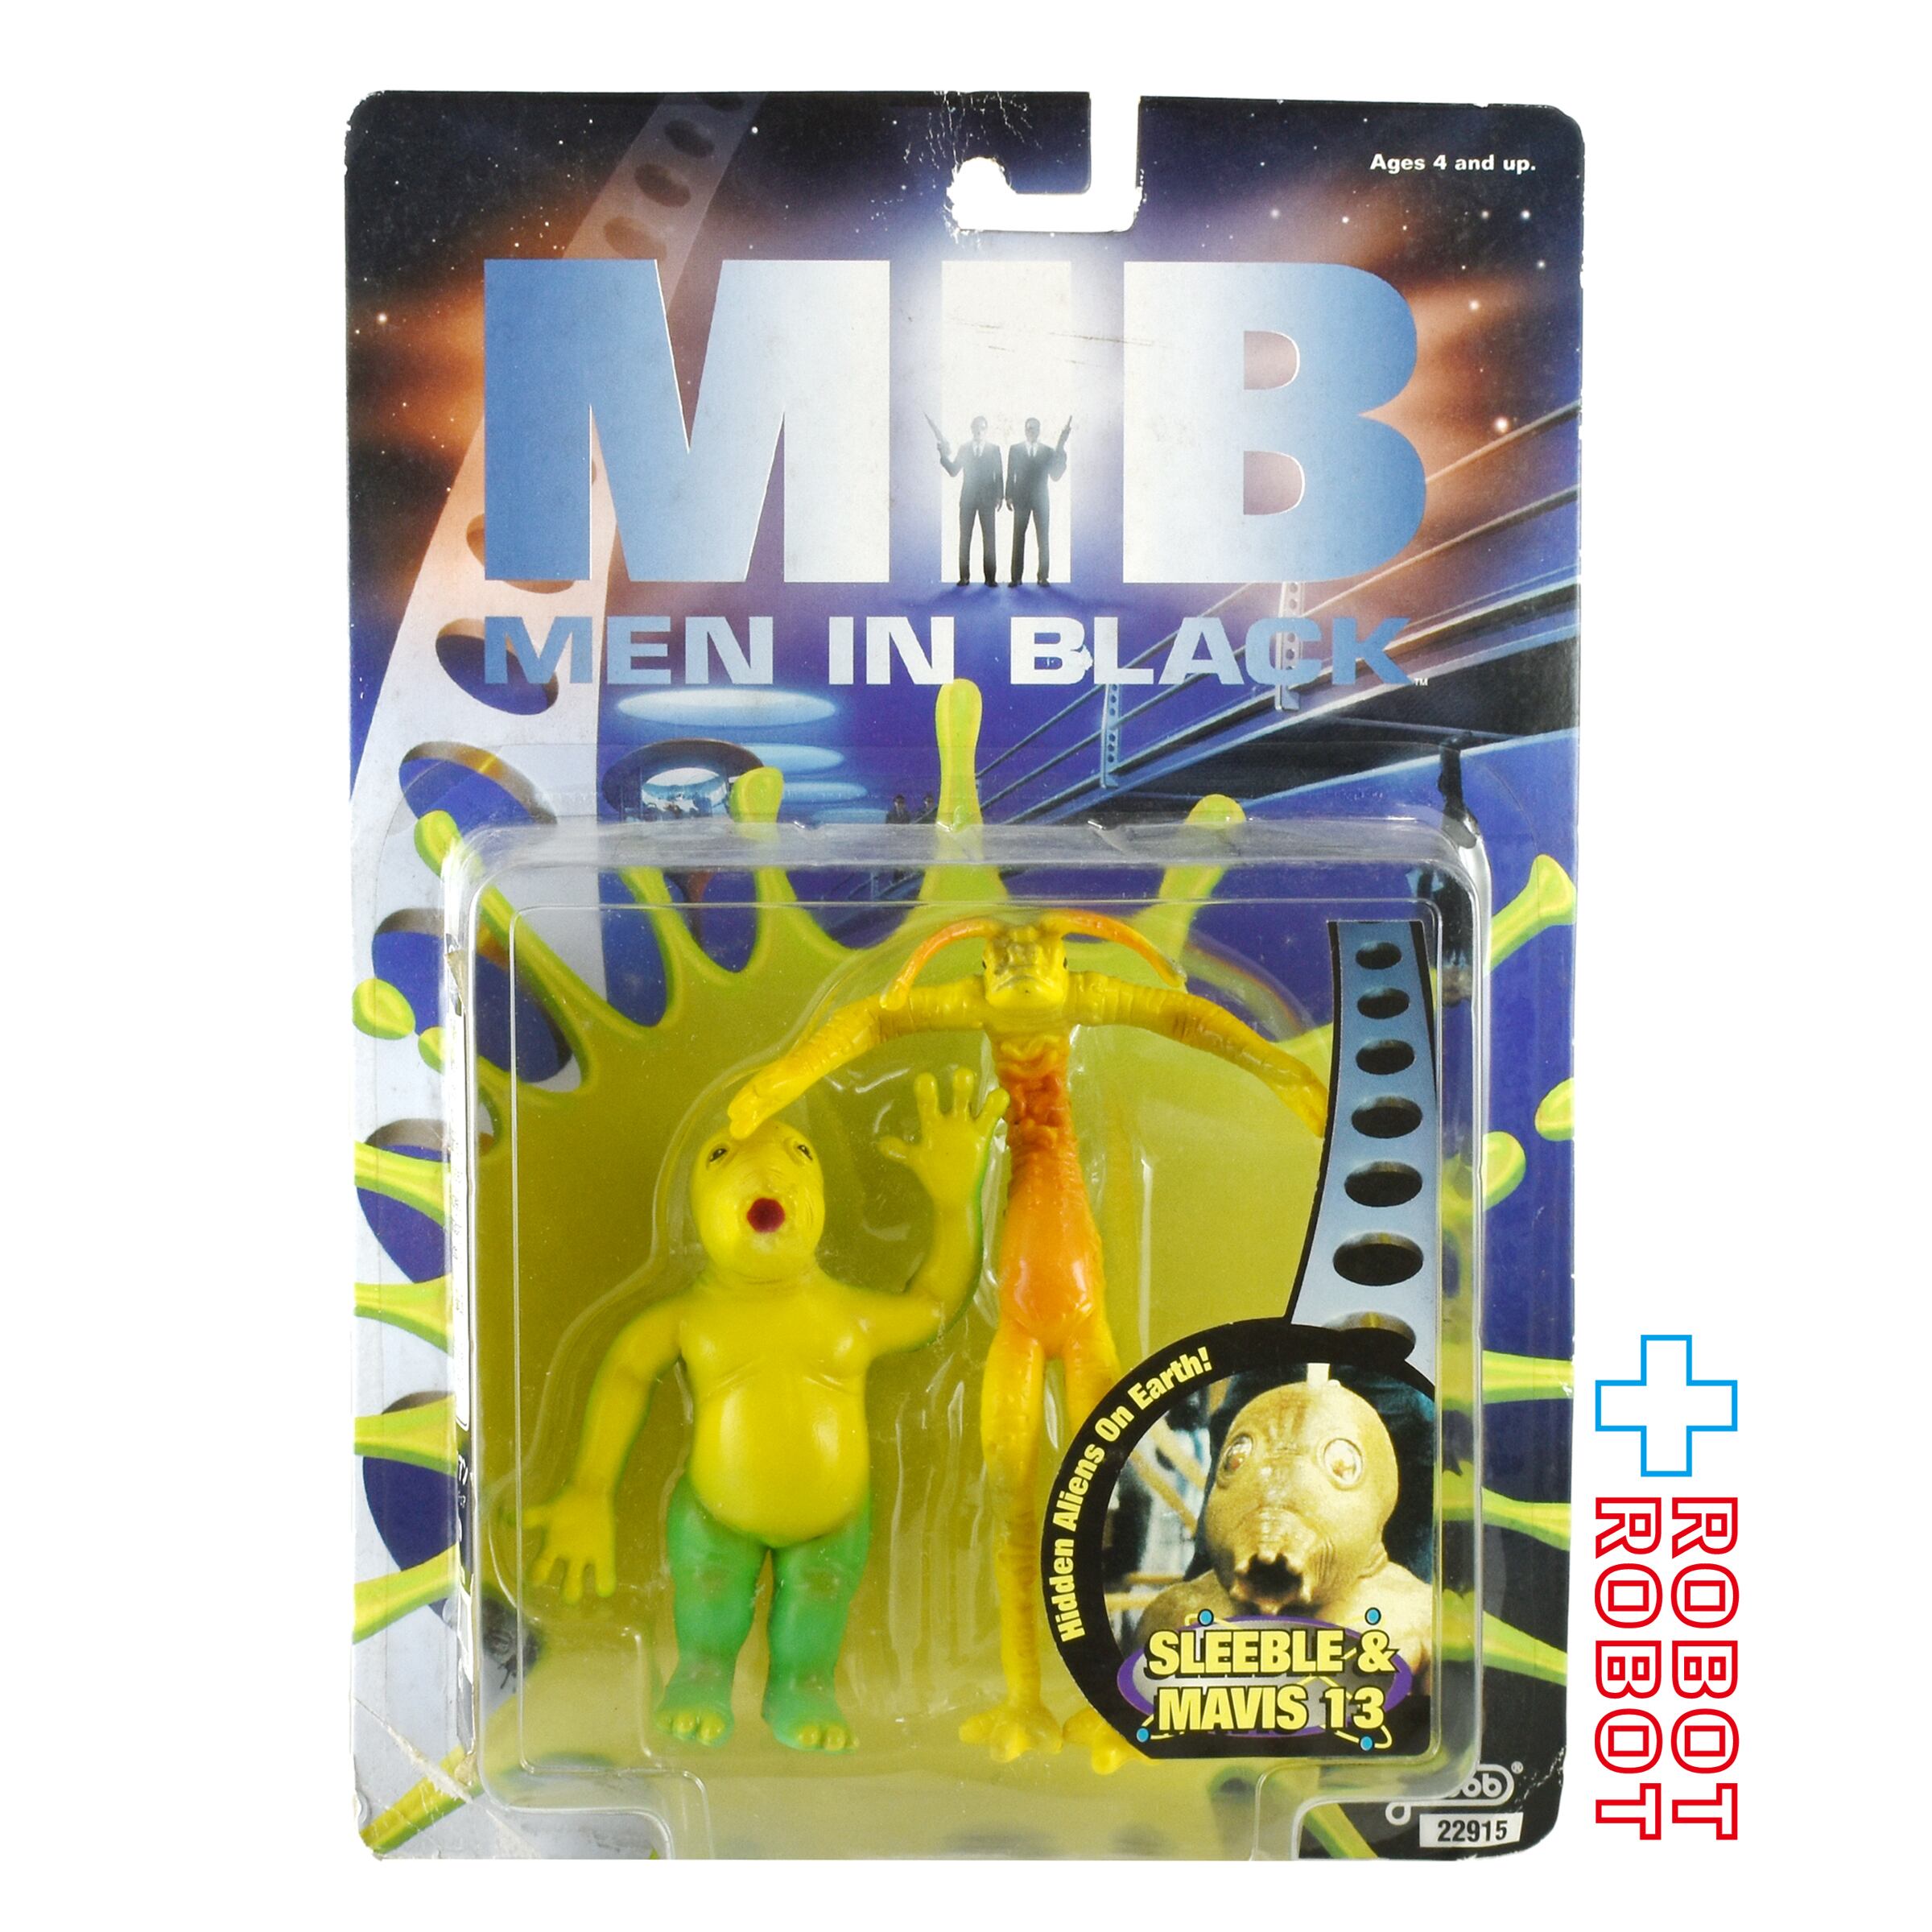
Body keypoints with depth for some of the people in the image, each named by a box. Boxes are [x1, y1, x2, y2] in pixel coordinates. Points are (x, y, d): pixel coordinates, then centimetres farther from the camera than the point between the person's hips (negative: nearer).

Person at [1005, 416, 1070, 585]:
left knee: (1043, 539, 0)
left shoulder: (1049, 452, 6)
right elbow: (1010, 475, 4)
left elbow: (1055, 476, -1)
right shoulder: (1015, 449, 5)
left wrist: (1061, 455, -13)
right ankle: (1016, 576, 0)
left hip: (1041, 501, 1)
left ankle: (1043, 576, 2)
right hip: (1021, 500, 0)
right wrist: (1009, 496, -3)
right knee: (1018, 539, -1)